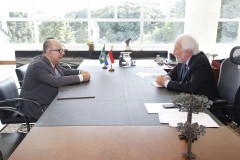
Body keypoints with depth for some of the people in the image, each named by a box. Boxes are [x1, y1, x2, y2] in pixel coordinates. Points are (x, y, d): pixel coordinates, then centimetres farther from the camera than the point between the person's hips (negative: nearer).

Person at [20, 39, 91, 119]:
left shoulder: (50, 61, 2)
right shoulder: (37, 65, -24)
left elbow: (64, 71, 16)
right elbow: (56, 82, -32)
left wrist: (80, 72, -3)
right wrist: (80, 78, -27)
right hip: (36, 107, -9)